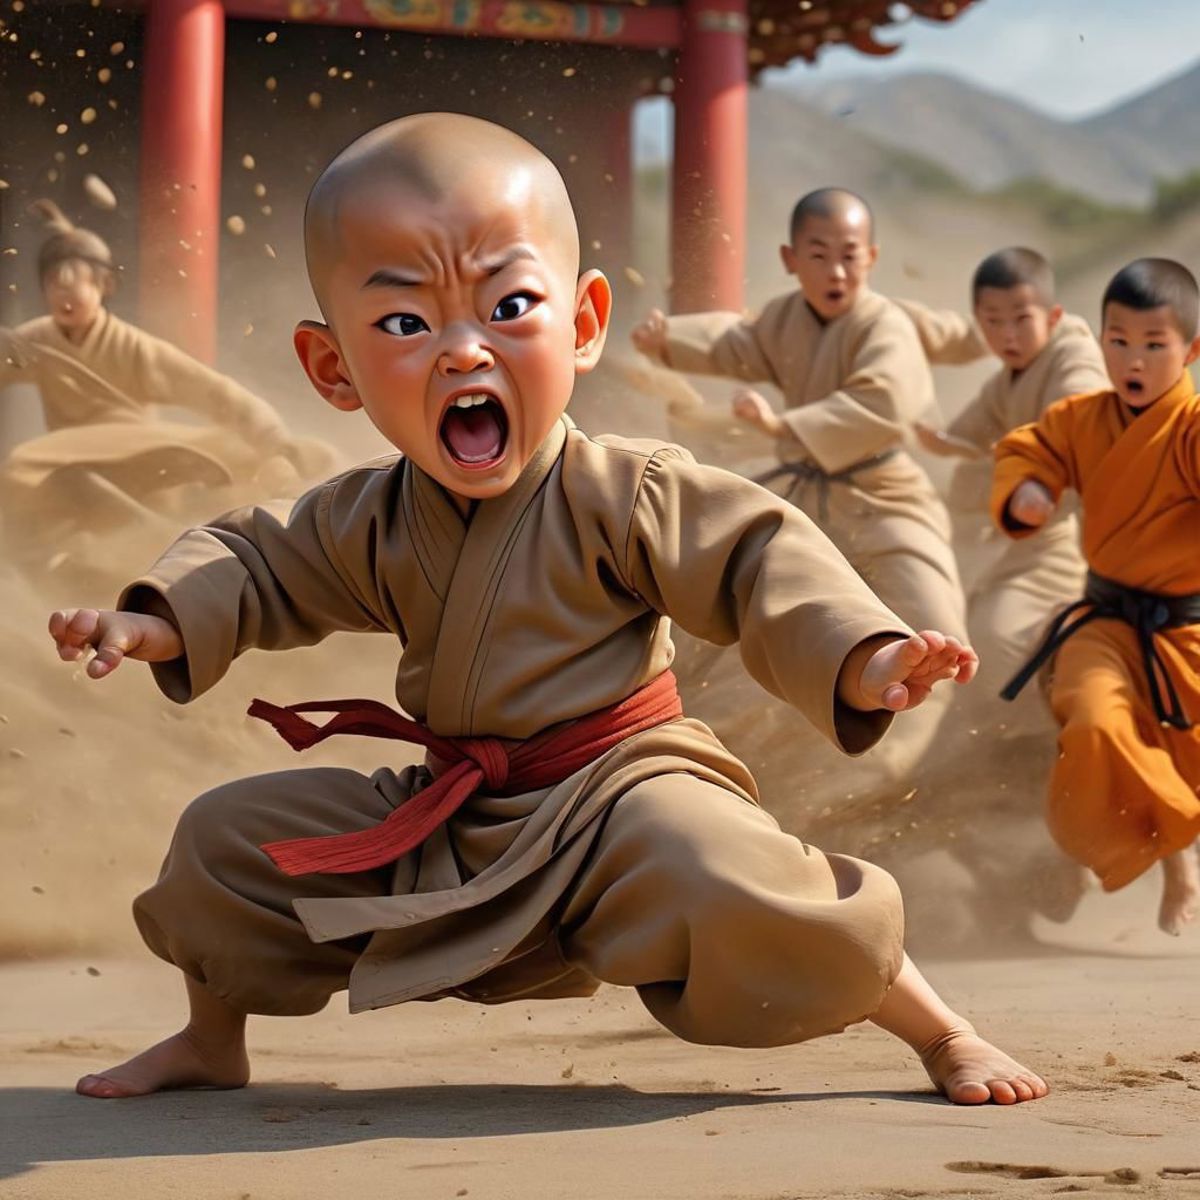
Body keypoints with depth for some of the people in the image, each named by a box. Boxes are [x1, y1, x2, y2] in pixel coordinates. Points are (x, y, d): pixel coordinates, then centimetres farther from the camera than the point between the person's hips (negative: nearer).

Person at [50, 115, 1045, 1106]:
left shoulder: (626, 497, -16)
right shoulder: (365, 522, 1)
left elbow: (763, 566, -18)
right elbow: (258, 565, 16)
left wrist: (862, 663, -35)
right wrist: (154, 623, -3)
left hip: (619, 794, -6)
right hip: (446, 827, 6)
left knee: (715, 869, -37)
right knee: (228, 835, 7)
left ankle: (940, 1031, -15)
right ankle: (212, 1039, 35)